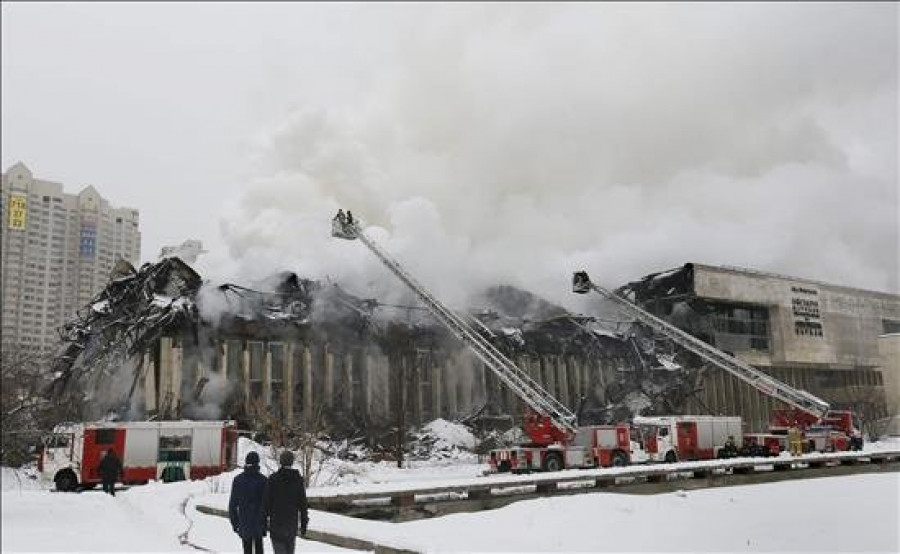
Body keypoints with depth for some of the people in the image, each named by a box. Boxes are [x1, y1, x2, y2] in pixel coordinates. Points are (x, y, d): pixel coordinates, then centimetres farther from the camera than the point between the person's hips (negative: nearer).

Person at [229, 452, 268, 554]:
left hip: (244, 522, 1)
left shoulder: (238, 480, -3)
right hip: (259, 522, -1)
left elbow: (233, 503, 2)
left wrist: (234, 522, 10)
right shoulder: (263, 480, -10)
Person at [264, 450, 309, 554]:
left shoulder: (273, 479, -7)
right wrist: (304, 523, 7)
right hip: (292, 522, 3)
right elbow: (303, 503, 0)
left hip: (276, 523, -3)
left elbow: (267, 500, -6)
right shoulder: (298, 479, -2)